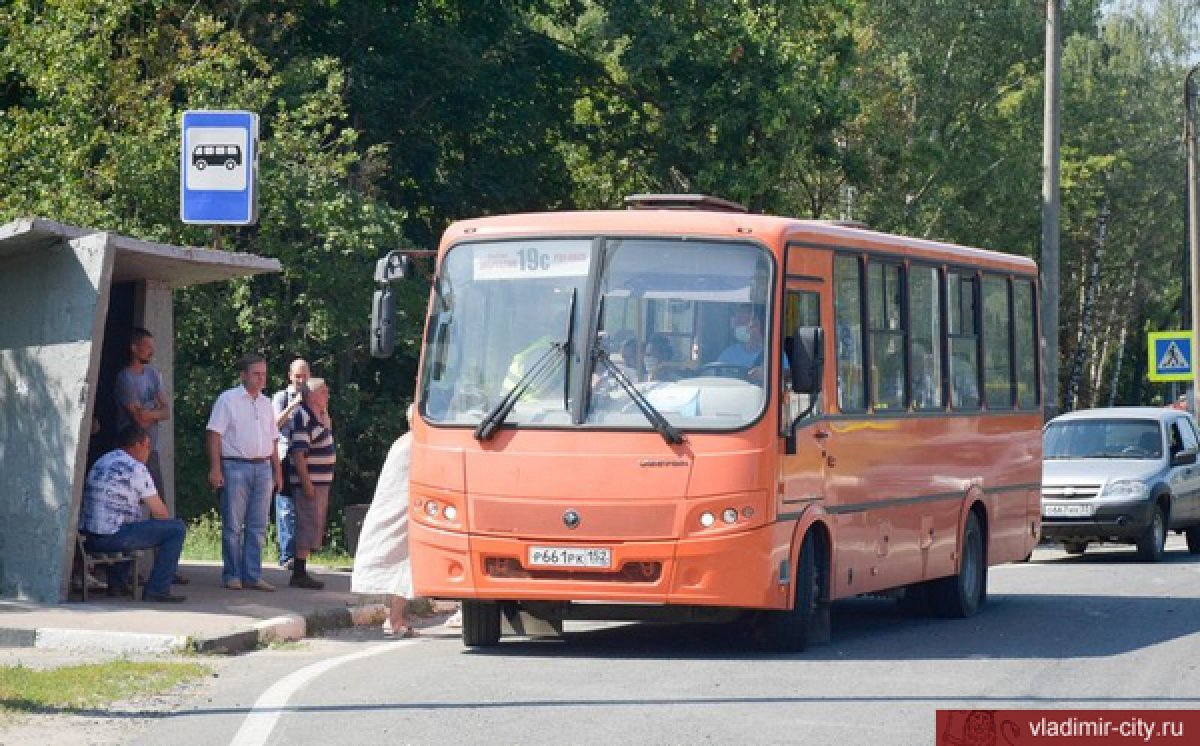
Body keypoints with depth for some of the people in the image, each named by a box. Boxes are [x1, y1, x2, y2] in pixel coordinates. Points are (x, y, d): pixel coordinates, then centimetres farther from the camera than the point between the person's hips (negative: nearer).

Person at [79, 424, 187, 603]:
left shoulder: (100, 463, 20)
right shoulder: (136, 469, -6)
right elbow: (159, 512, -4)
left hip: (88, 539, 9)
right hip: (112, 538, -9)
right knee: (177, 528, -4)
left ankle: (117, 582, 36)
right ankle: (157, 590, -6)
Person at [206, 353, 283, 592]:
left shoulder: (265, 404, 17)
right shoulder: (228, 399, -1)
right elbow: (214, 435, -6)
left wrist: (277, 471, 16)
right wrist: (215, 468, -14)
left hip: (263, 467, 6)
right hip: (236, 467, -6)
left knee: (258, 527, 4)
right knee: (233, 526, -3)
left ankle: (253, 575, 7)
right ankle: (232, 575, 2)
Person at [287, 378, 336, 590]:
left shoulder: (320, 415, 12)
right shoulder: (303, 417, -17)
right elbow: (298, 453, -22)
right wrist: (306, 482, -25)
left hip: (322, 482, 10)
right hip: (309, 482, -10)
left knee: (315, 527, 13)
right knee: (308, 526, -11)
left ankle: (300, 571, 18)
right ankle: (299, 574, -10)